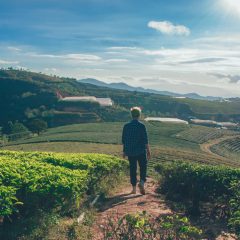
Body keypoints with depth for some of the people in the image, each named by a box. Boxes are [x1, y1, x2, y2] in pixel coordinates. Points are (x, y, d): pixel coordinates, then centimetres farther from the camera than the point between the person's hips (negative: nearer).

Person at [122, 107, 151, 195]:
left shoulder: (126, 126, 1)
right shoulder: (142, 126, -10)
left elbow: (123, 140, 6)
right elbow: (145, 140, -9)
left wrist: (124, 151, 16)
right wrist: (148, 151, -1)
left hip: (130, 151, 3)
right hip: (141, 151, -3)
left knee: (132, 169, 10)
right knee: (143, 167, 11)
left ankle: (134, 188, 13)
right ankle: (142, 182, -10)